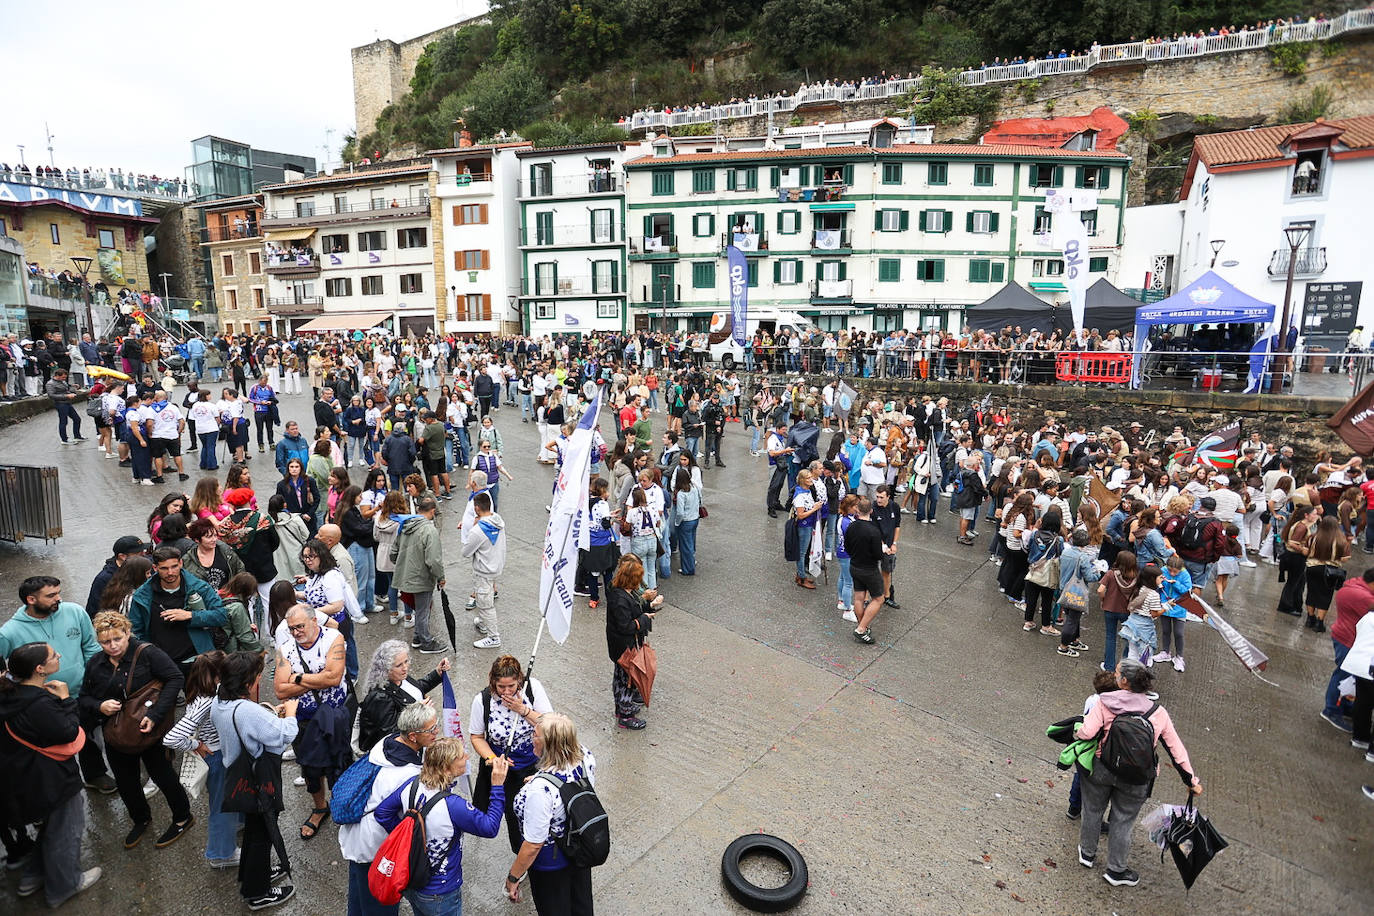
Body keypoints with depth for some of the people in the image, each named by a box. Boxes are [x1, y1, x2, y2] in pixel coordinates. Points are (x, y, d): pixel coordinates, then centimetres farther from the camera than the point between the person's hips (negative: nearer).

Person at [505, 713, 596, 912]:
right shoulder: (586, 757, -22)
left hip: (551, 862, -5)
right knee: (581, 905, 31)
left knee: (554, 909, 25)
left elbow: (534, 845, -29)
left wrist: (513, 877, -14)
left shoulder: (540, 789, -41)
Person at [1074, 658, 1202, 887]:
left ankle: (1087, 853, 41)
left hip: (1100, 769, -1)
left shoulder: (1105, 702, -16)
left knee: (1093, 810, 21)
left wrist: (1077, 729, 0)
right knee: (1123, 821, 17)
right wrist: (1191, 780, 11)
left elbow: (1086, 732, -24)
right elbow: (1176, 749, 0)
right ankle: (1116, 870, 32)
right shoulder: (1158, 712, -7)